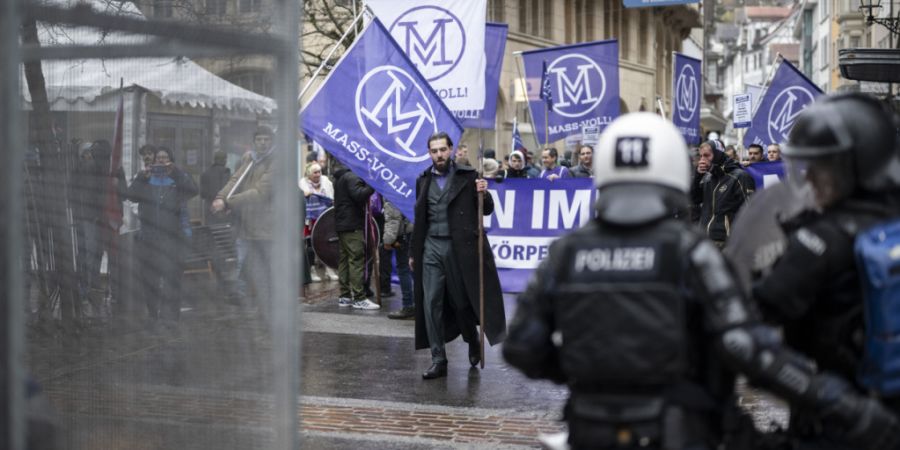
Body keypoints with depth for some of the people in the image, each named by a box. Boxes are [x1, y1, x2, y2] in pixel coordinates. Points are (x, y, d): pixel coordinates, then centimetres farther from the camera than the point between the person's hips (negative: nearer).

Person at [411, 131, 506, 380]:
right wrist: (413, 252, 16)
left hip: (459, 247, -3)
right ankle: (438, 361, 3)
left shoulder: (467, 176, 1)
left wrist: (483, 194, -17)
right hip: (431, 247, 3)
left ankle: (473, 343, 34)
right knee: (431, 304, -2)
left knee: (462, 300, 6)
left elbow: (486, 210, 3)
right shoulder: (423, 180, 11)